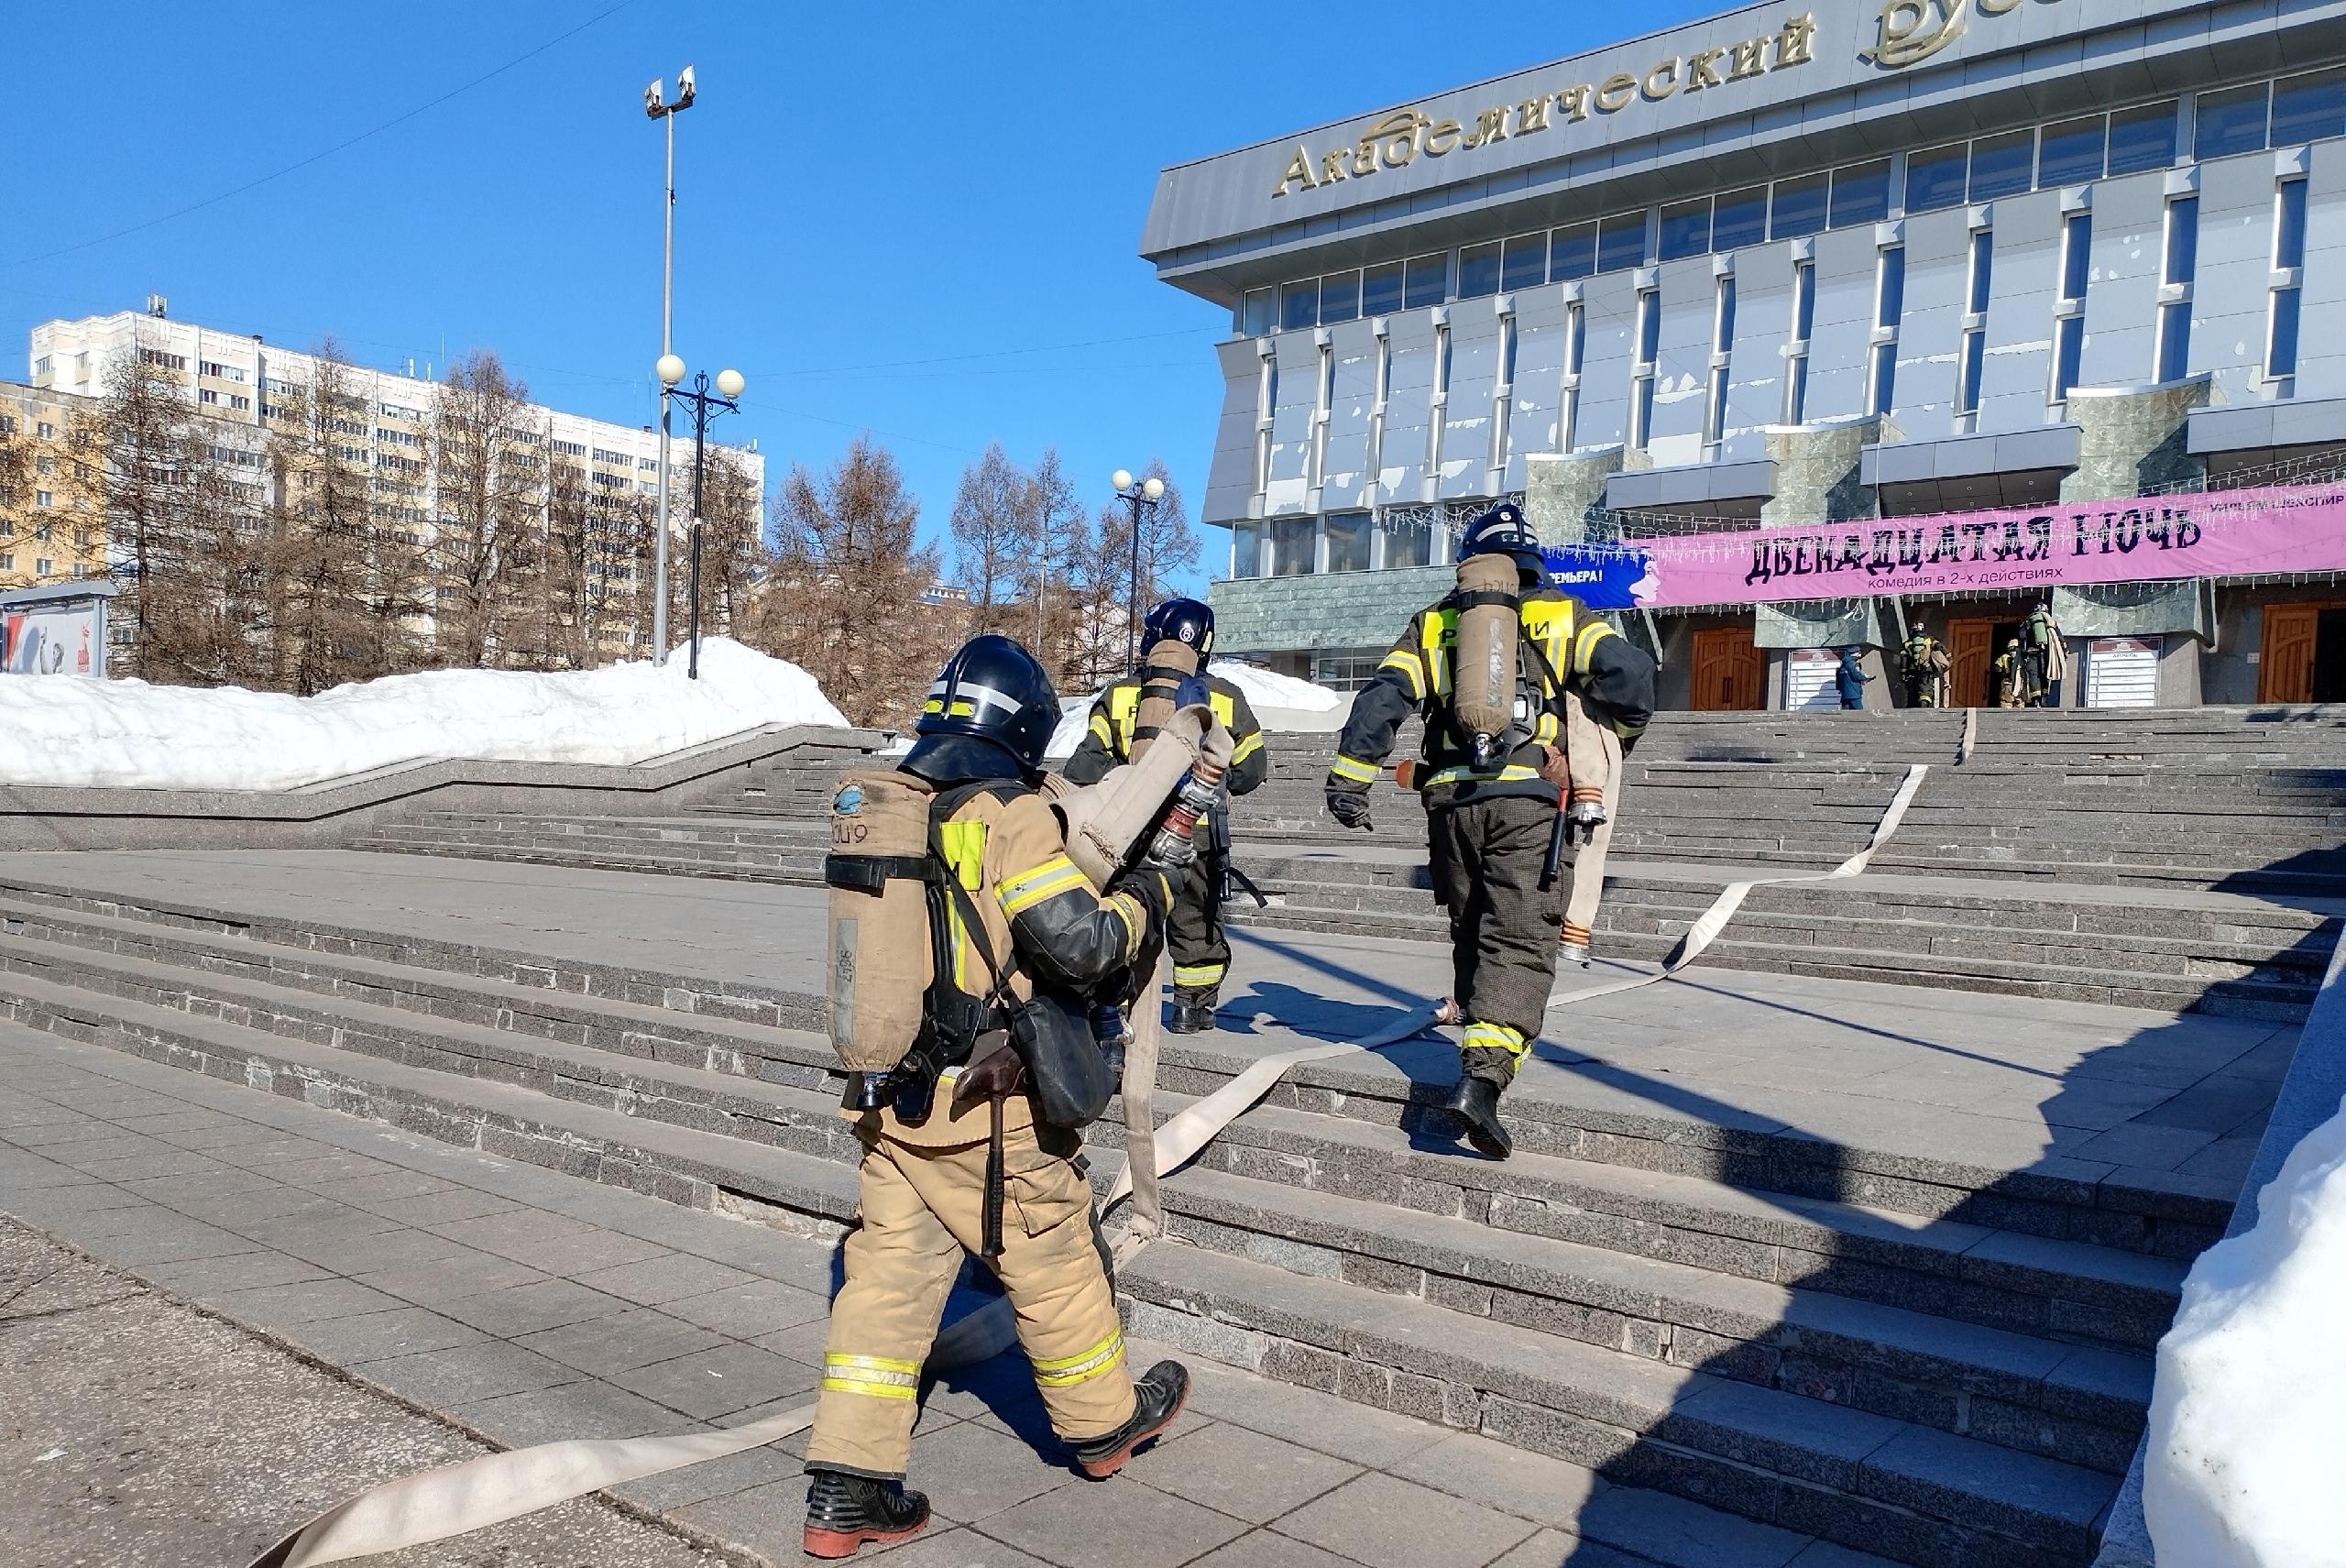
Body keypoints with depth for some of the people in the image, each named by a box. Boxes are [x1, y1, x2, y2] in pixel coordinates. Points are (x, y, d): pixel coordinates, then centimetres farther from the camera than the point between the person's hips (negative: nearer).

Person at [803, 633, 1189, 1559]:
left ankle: (846, 1490, 14)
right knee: (1052, 1257, 13)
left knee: (890, 1272, 12)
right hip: (982, 1103, -6)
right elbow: (1080, 942, -21)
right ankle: (1105, 1422, 34)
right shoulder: (1010, 816, -15)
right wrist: (1144, 898, -2)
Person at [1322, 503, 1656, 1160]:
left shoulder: (1434, 622, 16)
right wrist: (1618, 738, 15)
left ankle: (1487, 1049, 28)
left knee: (1472, 935, 18)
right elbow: (1628, 673, -3)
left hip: (1450, 801, 3)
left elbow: (1383, 696, 3)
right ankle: (1483, 1073, -23)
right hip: (1528, 802, -3)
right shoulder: (1562, 614, 10)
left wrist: (1349, 777, 1)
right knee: (1519, 942, -7)